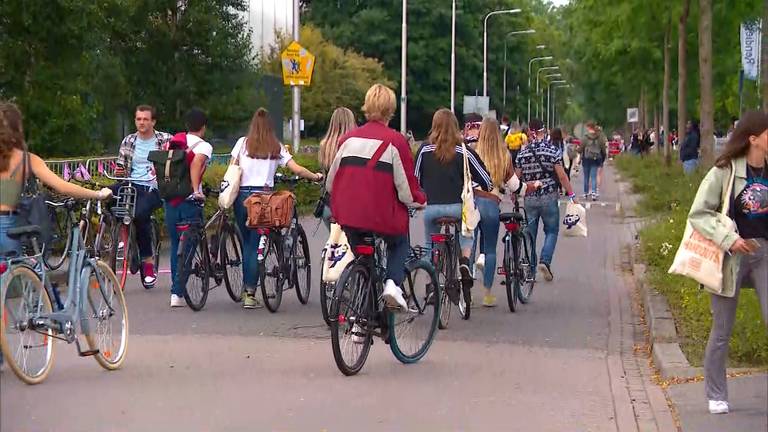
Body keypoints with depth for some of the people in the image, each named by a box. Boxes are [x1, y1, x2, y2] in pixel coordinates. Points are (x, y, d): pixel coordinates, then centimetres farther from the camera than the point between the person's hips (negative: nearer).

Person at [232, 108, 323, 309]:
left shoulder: (243, 143, 4)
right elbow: (296, 169, 1)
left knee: (246, 243, 14)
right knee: (255, 245, 1)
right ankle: (250, 294, -5)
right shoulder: (276, 147, 4)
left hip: (242, 196, 1)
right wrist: (316, 177, 15)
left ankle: (246, 290, 16)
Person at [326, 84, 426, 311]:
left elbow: (330, 182, 11)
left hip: (348, 216, 3)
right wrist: (420, 201, 13)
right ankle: (393, 282, 2)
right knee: (399, 244, 26)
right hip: (383, 216, -3)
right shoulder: (395, 141, -9)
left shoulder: (348, 138, 3)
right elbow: (406, 187, -7)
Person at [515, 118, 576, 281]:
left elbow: (517, 177, 6)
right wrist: (571, 194, 1)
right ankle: (545, 261, -11)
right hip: (549, 197, -2)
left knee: (530, 233, 10)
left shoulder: (522, 153, 2)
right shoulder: (553, 150, -7)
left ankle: (530, 269, 10)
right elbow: (561, 176, -8)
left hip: (529, 199, 2)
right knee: (551, 231, 9)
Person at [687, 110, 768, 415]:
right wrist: (728, 238, -19)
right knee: (722, 331, 8)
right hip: (732, 255, -3)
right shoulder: (725, 172, -10)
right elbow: (698, 214, -9)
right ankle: (716, 395, 24)